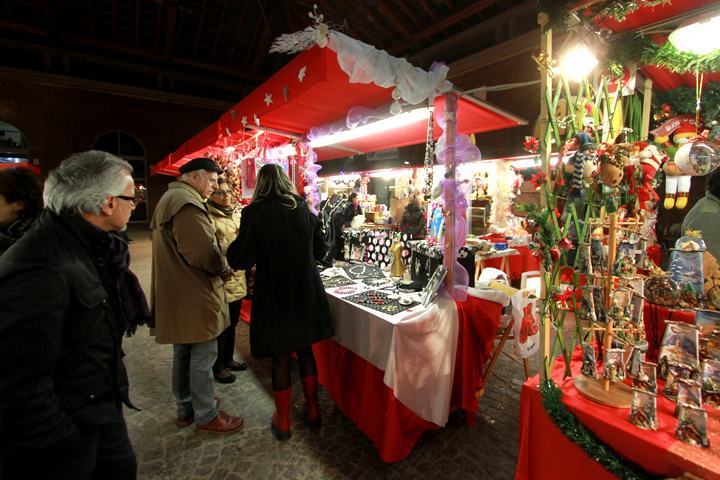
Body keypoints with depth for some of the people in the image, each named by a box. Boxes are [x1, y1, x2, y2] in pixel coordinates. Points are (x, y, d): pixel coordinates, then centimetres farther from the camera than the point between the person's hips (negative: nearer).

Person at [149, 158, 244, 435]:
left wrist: (218, 268, 11)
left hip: (176, 294, 11)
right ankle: (206, 417, 18)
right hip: (195, 296, -11)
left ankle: (186, 409, 37)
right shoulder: (187, 203, -18)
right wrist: (224, 270, -10)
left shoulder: (169, 199, 18)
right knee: (203, 356, 2)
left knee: (183, 353, 21)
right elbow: (203, 251, -29)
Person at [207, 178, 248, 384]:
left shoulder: (234, 215, 13)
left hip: (238, 279, 8)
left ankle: (228, 359, 36)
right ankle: (217, 367, 23)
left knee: (232, 322, 19)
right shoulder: (209, 217, -12)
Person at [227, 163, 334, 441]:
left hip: (275, 296, -3)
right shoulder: (304, 210, -1)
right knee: (305, 349, 20)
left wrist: (234, 247, 6)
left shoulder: (254, 213, -12)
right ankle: (312, 411, 35)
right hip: (306, 292, 3)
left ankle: (282, 421, 31)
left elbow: (241, 260, -14)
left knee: (281, 356, 12)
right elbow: (320, 250, 7)